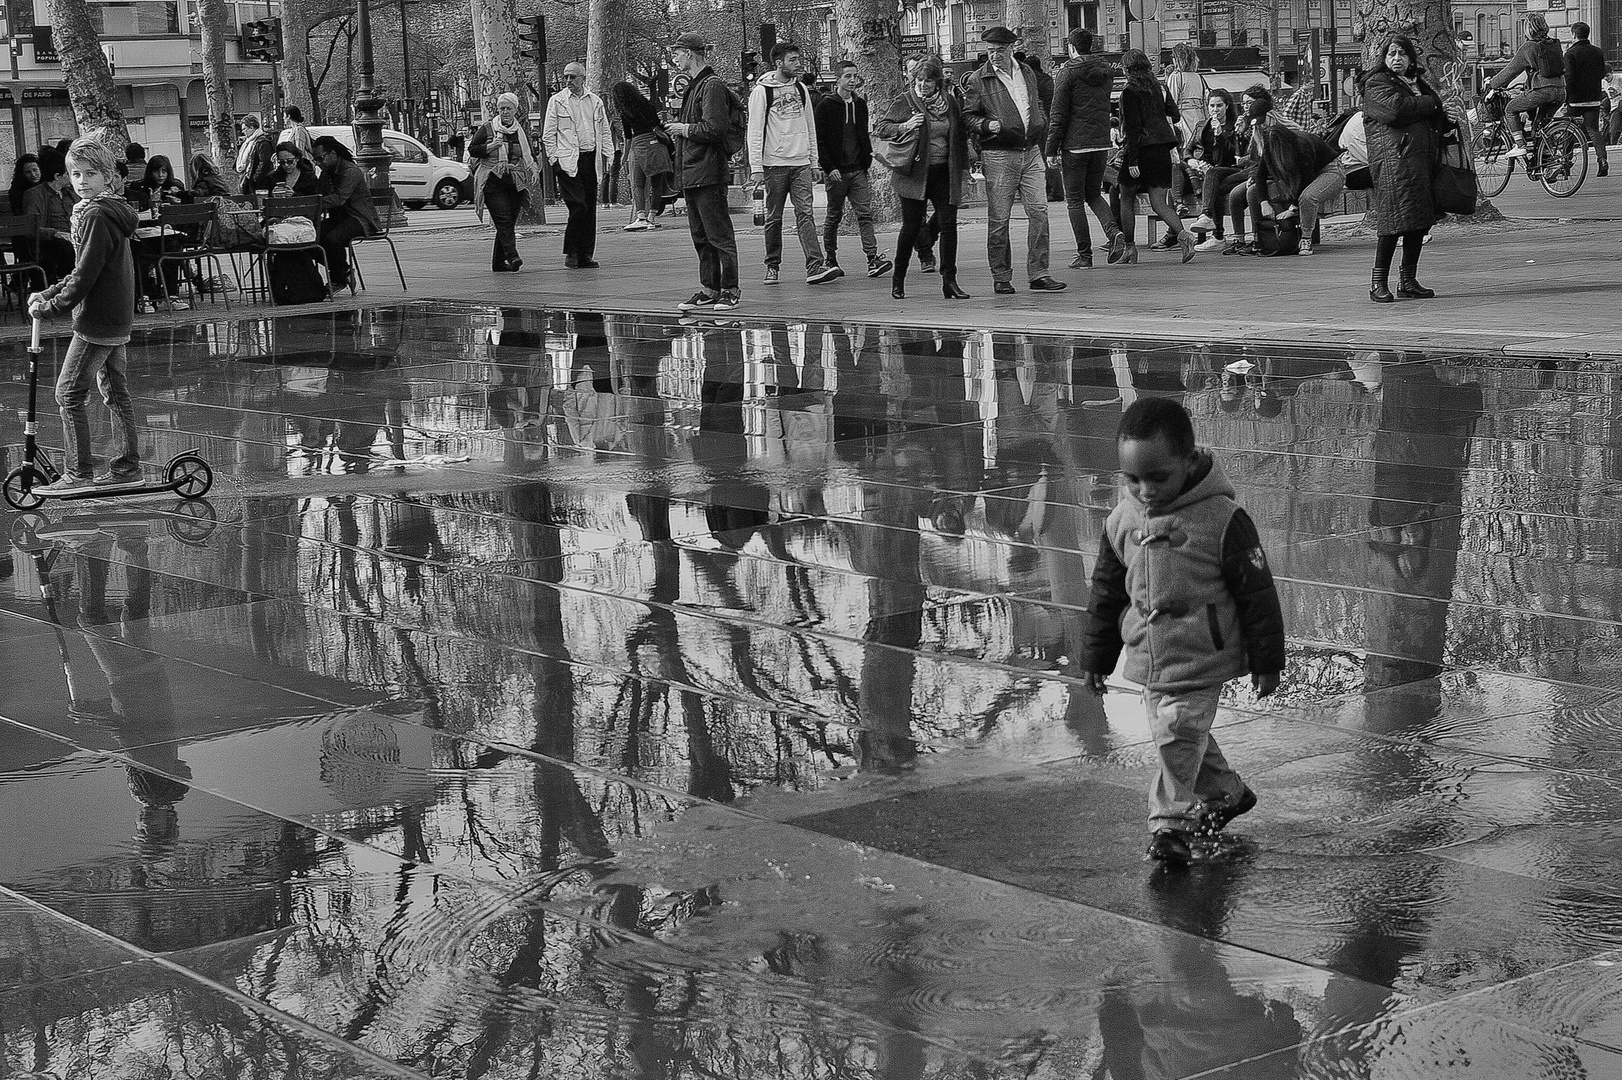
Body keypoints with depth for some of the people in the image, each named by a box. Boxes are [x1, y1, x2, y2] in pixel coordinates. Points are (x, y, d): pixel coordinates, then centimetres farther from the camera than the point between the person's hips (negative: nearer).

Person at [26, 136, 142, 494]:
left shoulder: (96, 216, -18)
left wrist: (50, 307, -12)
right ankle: (127, 467, 20)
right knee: (115, 391, 14)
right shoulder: (109, 211, 14)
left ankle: (78, 473, -4)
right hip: (116, 317, 10)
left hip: (96, 320, -10)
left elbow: (85, 277, -21)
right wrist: (47, 294, 14)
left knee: (69, 393, -6)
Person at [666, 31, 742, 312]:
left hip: (708, 172, -10)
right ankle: (709, 289, 16)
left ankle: (730, 291, -2)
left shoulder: (712, 86, -12)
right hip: (692, 173, 10)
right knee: (700, 236, 11)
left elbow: (715, 128, -21)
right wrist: (680, 129, 9)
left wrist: (686, 129, -10)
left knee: (719, 234, -5)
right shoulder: (694, 86, 18)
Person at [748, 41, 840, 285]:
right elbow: (755, 131, -6)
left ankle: (815, 267, -17)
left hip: (801, 164, 4)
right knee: (774, 218, 3)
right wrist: (756, 168, -13)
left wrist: (815, 162, 12)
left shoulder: (801, 89, 13)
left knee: (805, 213, -7)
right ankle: (772, 267, 15)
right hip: (775, 164, -4)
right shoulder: (762, 91, -3)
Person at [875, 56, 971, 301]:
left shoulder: (950, 102, 10)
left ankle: (949, 280, -1)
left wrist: (962, 166, 15)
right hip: (914, 173, -3)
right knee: (911, 226, -1)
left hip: (944, 173, 3)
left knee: (949, 223, -5)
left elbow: (961, 134, 20)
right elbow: (880, 127, 0)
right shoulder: (904, 101, -1)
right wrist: (903, 127, -18)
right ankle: (898, 279, 16)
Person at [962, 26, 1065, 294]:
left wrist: (1040, 124, 15)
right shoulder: (977, 80, -1)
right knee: (999, 218, -2)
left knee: (1039, 211, -4)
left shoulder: (1027, 73, 15)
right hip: (998, 154, -4)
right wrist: (986, 124, -18)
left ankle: (1039, 275, 0)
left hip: (1031, 151, 4)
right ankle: (1001, 278, 7)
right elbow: (967, 116, -1)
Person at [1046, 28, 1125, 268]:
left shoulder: (1068, 73, -9)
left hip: (1074, 145, -5)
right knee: (1093, 194, 19)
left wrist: (1051, 149, -7)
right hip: (1101, 143, 5)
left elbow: (1058, 115, -10)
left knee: (1075, 200, 4)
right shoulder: (1105, 72, 8)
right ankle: (1114, 232, -5)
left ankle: (1084, 254, 3)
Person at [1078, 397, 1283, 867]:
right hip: (1149, 657, 6)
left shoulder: (1222, 519, -16)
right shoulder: (1123, 518, 0)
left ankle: (1169, 821, 3)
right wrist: (1095, 656, 15)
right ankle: (1226, 793, 38)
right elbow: (1106, 591, 11)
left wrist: (1266, 661, -7)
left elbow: (1257, 594, -10)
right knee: (1181, 735, 16)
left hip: (1201, 657, -6)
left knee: (1178, 735, -10)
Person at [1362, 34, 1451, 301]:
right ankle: (1378, 283, -7)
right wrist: (1431, 103, -5)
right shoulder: (1377, 85, 1)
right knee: (1394, 222, -13)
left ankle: (1408, 281, 14)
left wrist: (1447, 122, 13)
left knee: (1420, 221, 6)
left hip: (1423, 158, 8)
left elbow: (1435, 119, 35)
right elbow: (1395, 108, -17)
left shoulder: (1417, 83, 26)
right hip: (1394, 160, -8)